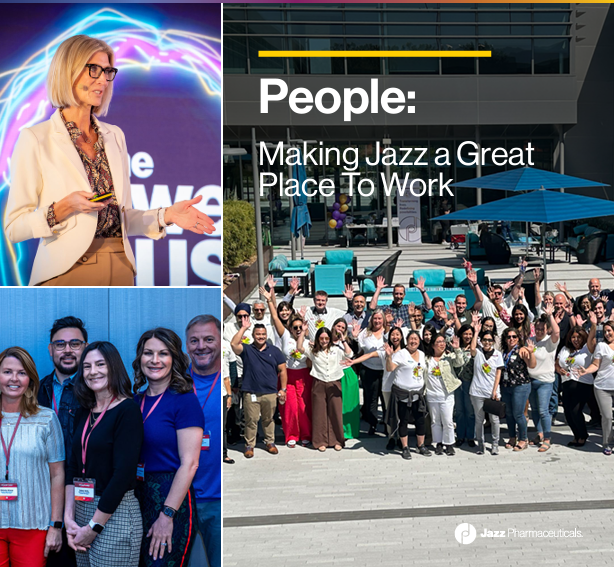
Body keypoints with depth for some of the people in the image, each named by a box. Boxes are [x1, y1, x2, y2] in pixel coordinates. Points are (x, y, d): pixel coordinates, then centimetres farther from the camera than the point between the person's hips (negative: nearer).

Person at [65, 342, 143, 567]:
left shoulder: (127, 410, -12)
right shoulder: (85, 413, 10)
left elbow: (123, 474, -17)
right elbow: (73, 467, 9)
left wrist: (94, 527, -15)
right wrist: (69, 517, -2)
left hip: (114, 514, -7)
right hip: (82, 510, 7)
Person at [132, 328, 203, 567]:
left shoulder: (184, 400, -10)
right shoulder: (136, 399, 9)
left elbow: (189, 464, -15)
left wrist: (167, 515, -18)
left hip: (171, 498, -6)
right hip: (135, 497, 6)